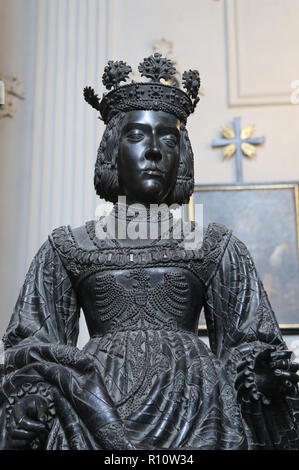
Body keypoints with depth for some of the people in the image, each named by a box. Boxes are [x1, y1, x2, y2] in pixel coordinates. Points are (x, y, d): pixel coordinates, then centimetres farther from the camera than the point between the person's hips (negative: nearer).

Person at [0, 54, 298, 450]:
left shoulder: (216, 248, 13)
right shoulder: (67, 248, 13)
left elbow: (245, 344, 10)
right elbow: (34, 348, 10)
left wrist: (262, 375, -12)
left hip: (192, 408, 1)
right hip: (94, 405, 0)